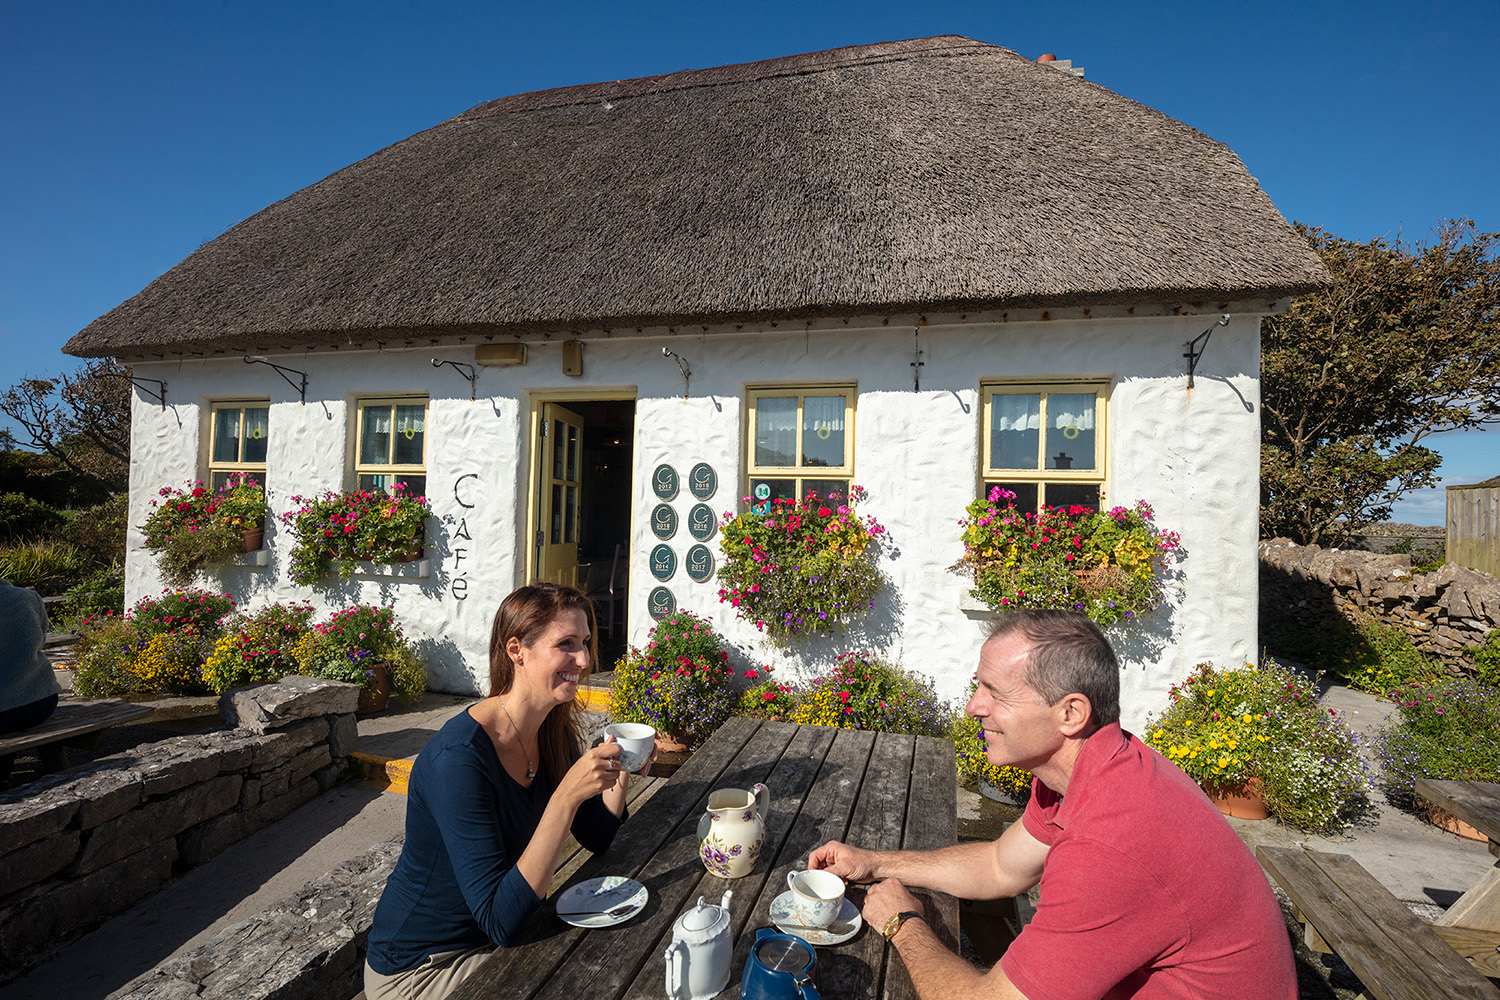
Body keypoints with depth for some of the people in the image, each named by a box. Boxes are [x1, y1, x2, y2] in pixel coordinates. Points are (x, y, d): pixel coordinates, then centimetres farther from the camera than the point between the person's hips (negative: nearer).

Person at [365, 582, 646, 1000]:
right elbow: (500, 921, -32)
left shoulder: (553, 731, -7)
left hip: (502, 933, 7)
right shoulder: (458, 757, -31)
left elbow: (596, 836, 3)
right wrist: (567, 796, -39)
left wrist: (620, 775, -16)